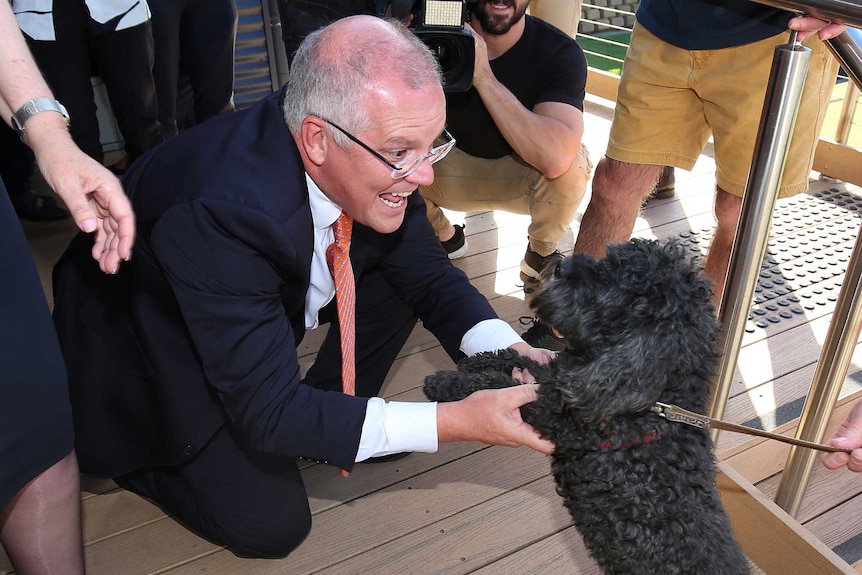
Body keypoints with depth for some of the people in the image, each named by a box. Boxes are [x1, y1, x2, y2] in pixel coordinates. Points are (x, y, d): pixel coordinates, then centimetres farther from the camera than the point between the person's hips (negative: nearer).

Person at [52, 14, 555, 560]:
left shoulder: (379, 152, -20)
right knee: (273, 525, -11)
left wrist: (510, 354, -26)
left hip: (270, 304, 6)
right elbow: (270, 412, -34)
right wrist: (453, 421, -37)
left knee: (402, 267, -8)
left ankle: (331, 412, 11)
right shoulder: (222, 212, -40)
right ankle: (126, 453, 13)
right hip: (151, 356, -6)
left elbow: (429, 274, -8)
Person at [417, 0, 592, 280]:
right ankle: (443, 236, 7)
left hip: (521, 175, -2)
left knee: (571, 165, -33)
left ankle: (540, 253, 0)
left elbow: (556, 158, -41)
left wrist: (483, 76, -40)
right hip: (454, 172, 2)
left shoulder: (561, 52, -24)